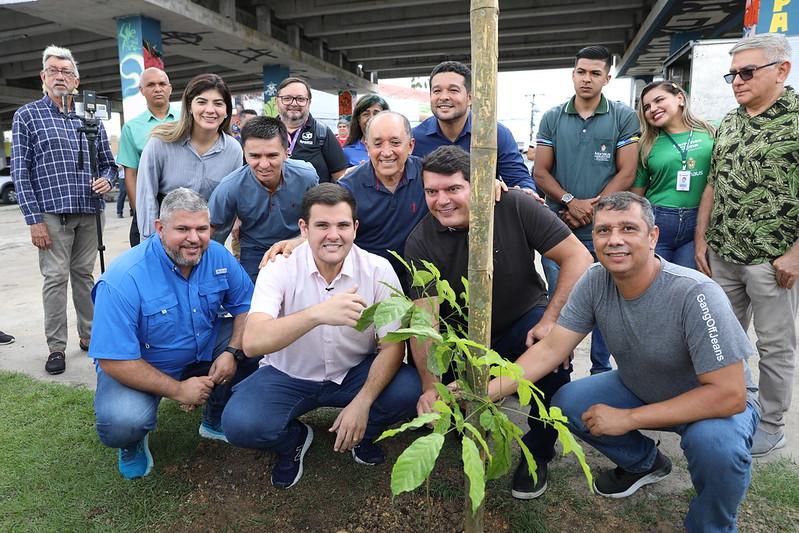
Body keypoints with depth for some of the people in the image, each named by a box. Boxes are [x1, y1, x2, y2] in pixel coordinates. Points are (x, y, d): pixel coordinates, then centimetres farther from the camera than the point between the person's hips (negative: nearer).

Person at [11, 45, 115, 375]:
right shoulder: (27, 116, 3)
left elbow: (109, 162, 20)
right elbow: (20, 171, -2)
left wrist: (107, 180, -5)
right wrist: (34, 219, -10)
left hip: (90, 212, 3)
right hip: (52, 212, -3)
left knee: (84, 274, 11)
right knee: (55, 278, -1)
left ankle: (89, 335, 22)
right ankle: (56, 347, 8)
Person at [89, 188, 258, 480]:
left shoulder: (219, 256, -15)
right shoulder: (123, 279, -28)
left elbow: (246, 305, -4)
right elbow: (112, 360, -26)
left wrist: (233, 352, -21)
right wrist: (177, 389, -25)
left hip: (205, 352, 5)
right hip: (140, 367, -4)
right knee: (122, 423, -33)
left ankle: (216, 420, 10)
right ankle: (133, 443, 10)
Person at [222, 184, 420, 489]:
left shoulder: (378, 270, -14)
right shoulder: (279, 270, -18)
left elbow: (392, 345, -11)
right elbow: (252, 343, -33)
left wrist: (363, 402, -25)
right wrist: (317, 314, -50)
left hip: (356, 372, 1)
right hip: (289, 375, 0)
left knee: (410, 392, -26)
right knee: (239, 424, -27)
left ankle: (360, 434, 9)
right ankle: (294, 439, 10)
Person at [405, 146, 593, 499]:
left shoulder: (513, 207, -17)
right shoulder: (420, 243, -14)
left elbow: (578, 258, -16)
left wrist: (551, 320, -25)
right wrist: (431, 386, -33)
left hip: (523, 321, -1)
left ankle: (538, 452, -4)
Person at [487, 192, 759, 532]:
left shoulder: (695, 294, -33)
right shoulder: (595, 282, -18)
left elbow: (729, 395, -31)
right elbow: (550, 350, -18)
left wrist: (628, 419, -29)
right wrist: (487, 391, -32)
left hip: (719, 402, -4)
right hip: (639, 389, 5)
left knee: (714, 441, -35)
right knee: (566, 404, -12)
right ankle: (644, 463, 17)